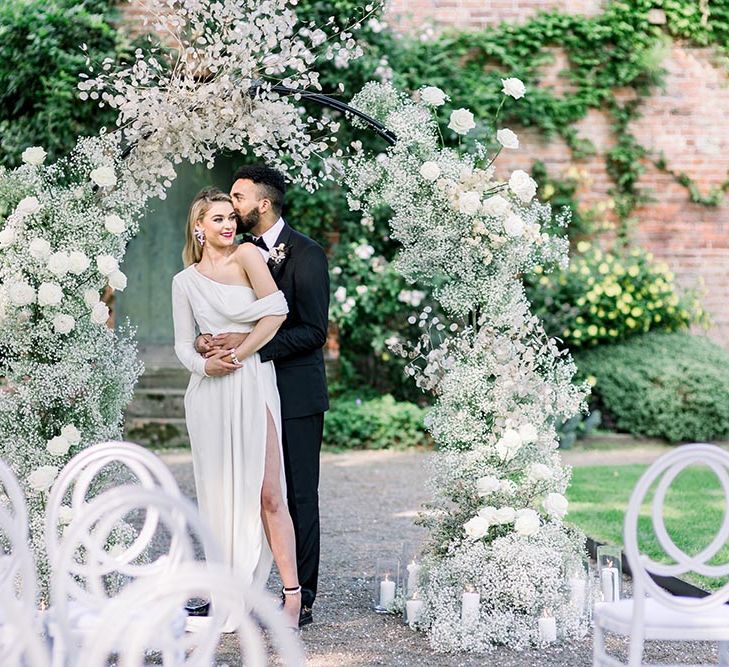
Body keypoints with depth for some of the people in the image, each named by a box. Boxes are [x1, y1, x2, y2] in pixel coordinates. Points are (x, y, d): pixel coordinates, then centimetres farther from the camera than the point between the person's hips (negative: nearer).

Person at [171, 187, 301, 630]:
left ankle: (293, 595, -6)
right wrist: (206, 365, -9)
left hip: (253, 384, -4)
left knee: (267, 493, -9)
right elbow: (183, 344, 11)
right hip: (209, 393, 4)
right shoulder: (185, 281, 12)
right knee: (220, 494, 6)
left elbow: (276, 311, -10)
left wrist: (239, 353, -8)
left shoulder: (247, 255, 0)